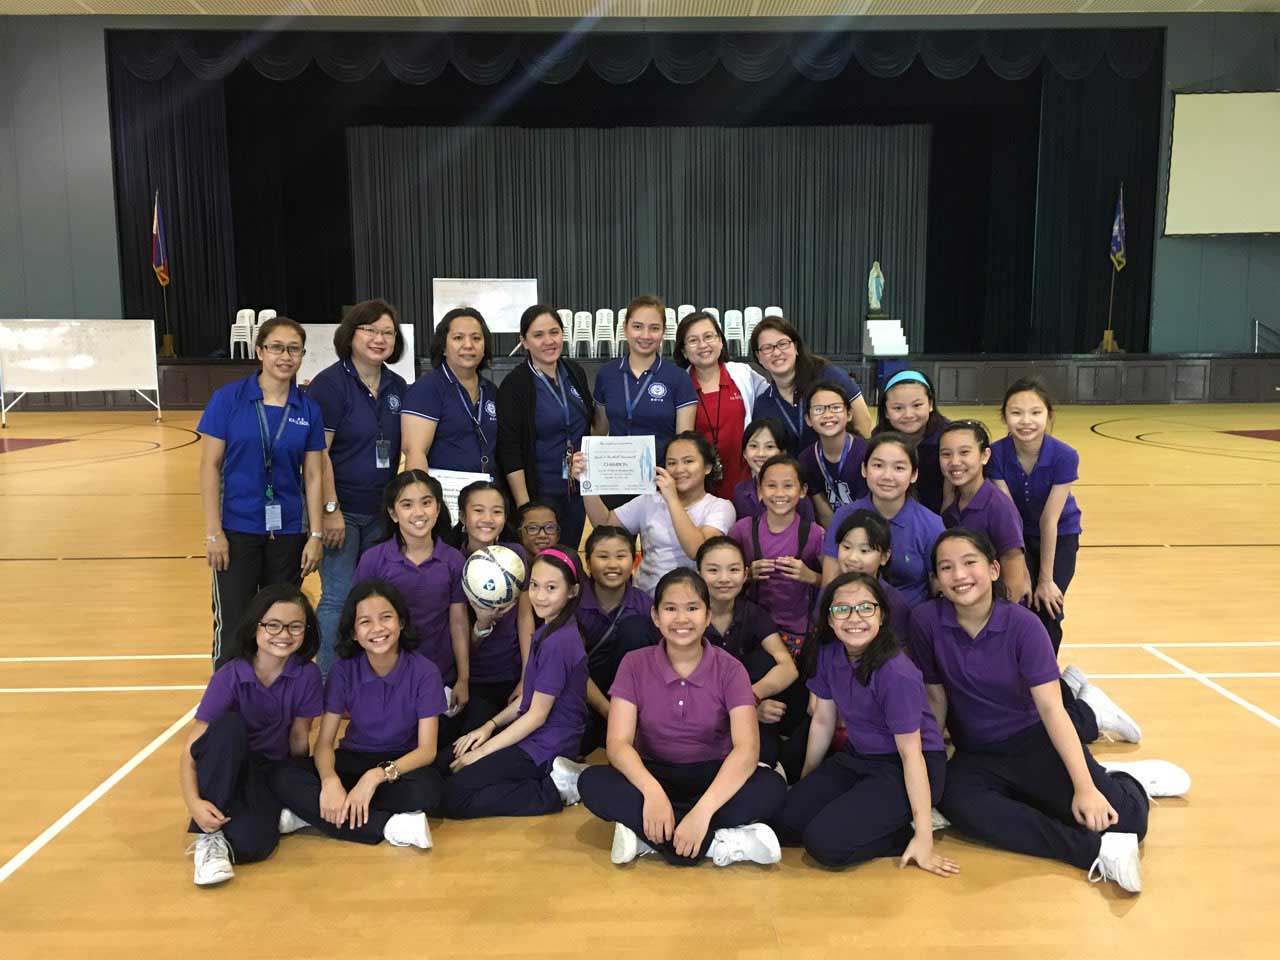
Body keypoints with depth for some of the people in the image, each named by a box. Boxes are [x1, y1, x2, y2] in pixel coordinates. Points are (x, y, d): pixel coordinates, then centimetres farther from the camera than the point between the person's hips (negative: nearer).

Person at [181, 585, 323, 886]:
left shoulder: (307, 675, -13)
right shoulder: (229, 677, -18)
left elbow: (299, 738, -3)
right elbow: (190, 751, -20)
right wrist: (194, 803, -34)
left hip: (272, 773, 0)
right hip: (226, 770, 1)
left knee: (248, 845, -31)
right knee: (228, 725, -34)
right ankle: (209, 838, -22)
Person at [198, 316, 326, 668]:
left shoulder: (309, 409, 1)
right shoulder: (227, 398, -6)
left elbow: (313, 476, 3)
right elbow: (210, 466, -5)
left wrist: (316, 535, 0)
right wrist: (213, 532, -9)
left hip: (288, 532, 3)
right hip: (237, 529, -2)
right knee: (233, 628, 1)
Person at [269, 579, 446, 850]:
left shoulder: (424, 672, -16)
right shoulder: (343, 670, -10)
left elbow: (427, 749, -17)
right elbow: (324, 742, -10)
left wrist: (377, 775, -34)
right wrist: (330, 780, -33)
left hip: (401, 764, -2)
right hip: (353, 760, 3)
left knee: (427, 789, -37)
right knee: (283, 778, -24)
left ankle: (313, 813, -25)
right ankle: (387, 826, -28)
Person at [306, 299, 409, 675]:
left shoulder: (398, 387, 9)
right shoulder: (329, 384, -10)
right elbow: (318, 453, -14)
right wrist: (330, 509, -18)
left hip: (381, 512, 6)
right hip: (341, 511, -6)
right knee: (339, 599, -5)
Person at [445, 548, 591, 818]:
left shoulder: (558, 642, -22)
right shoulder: (549, 630, 9)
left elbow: (537, 715, -18)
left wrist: (483, 751, -12)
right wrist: (489, 726, 2)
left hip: (547, 746, -10)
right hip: (535, 733, 10)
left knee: (455, 797, -12)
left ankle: (555, 789, -8)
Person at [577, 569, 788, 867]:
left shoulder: (729, 669, -10)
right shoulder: (635, 664, -7)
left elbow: (747, 748, -22)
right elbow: (618, 743, -16)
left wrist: (703, 810, -37)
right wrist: (652, 791, -37)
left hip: (712, 777, -1)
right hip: (653, 775, 1)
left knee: (772, 787, -30)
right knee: (592, 782, -29)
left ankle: (647, 834, -28)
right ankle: (719, 843, -31)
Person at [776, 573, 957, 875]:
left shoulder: (895, 672, -27)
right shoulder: (827, 654, -6)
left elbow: (911, 753, -22)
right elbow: (823, 720, 6)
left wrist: (924, 837, -21)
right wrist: (806, 783, 15)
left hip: (904, 769, -7)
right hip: (858, 757, 8)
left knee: (825, 842, -22)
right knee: (785, 822, -7)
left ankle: (904, 828, 0)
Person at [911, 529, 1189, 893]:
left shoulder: (1023, 624, -16)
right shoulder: (926, 620, -12)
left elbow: (1051, 707, -19)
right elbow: (936, 698, -3)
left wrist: (1085, 786, -27)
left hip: (1036, 742, -1)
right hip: (976, 757, 1)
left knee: (1122, 820, -20)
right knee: (958, 805, -33)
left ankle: (1132, 784, 18)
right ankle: (1097, 851, -28)